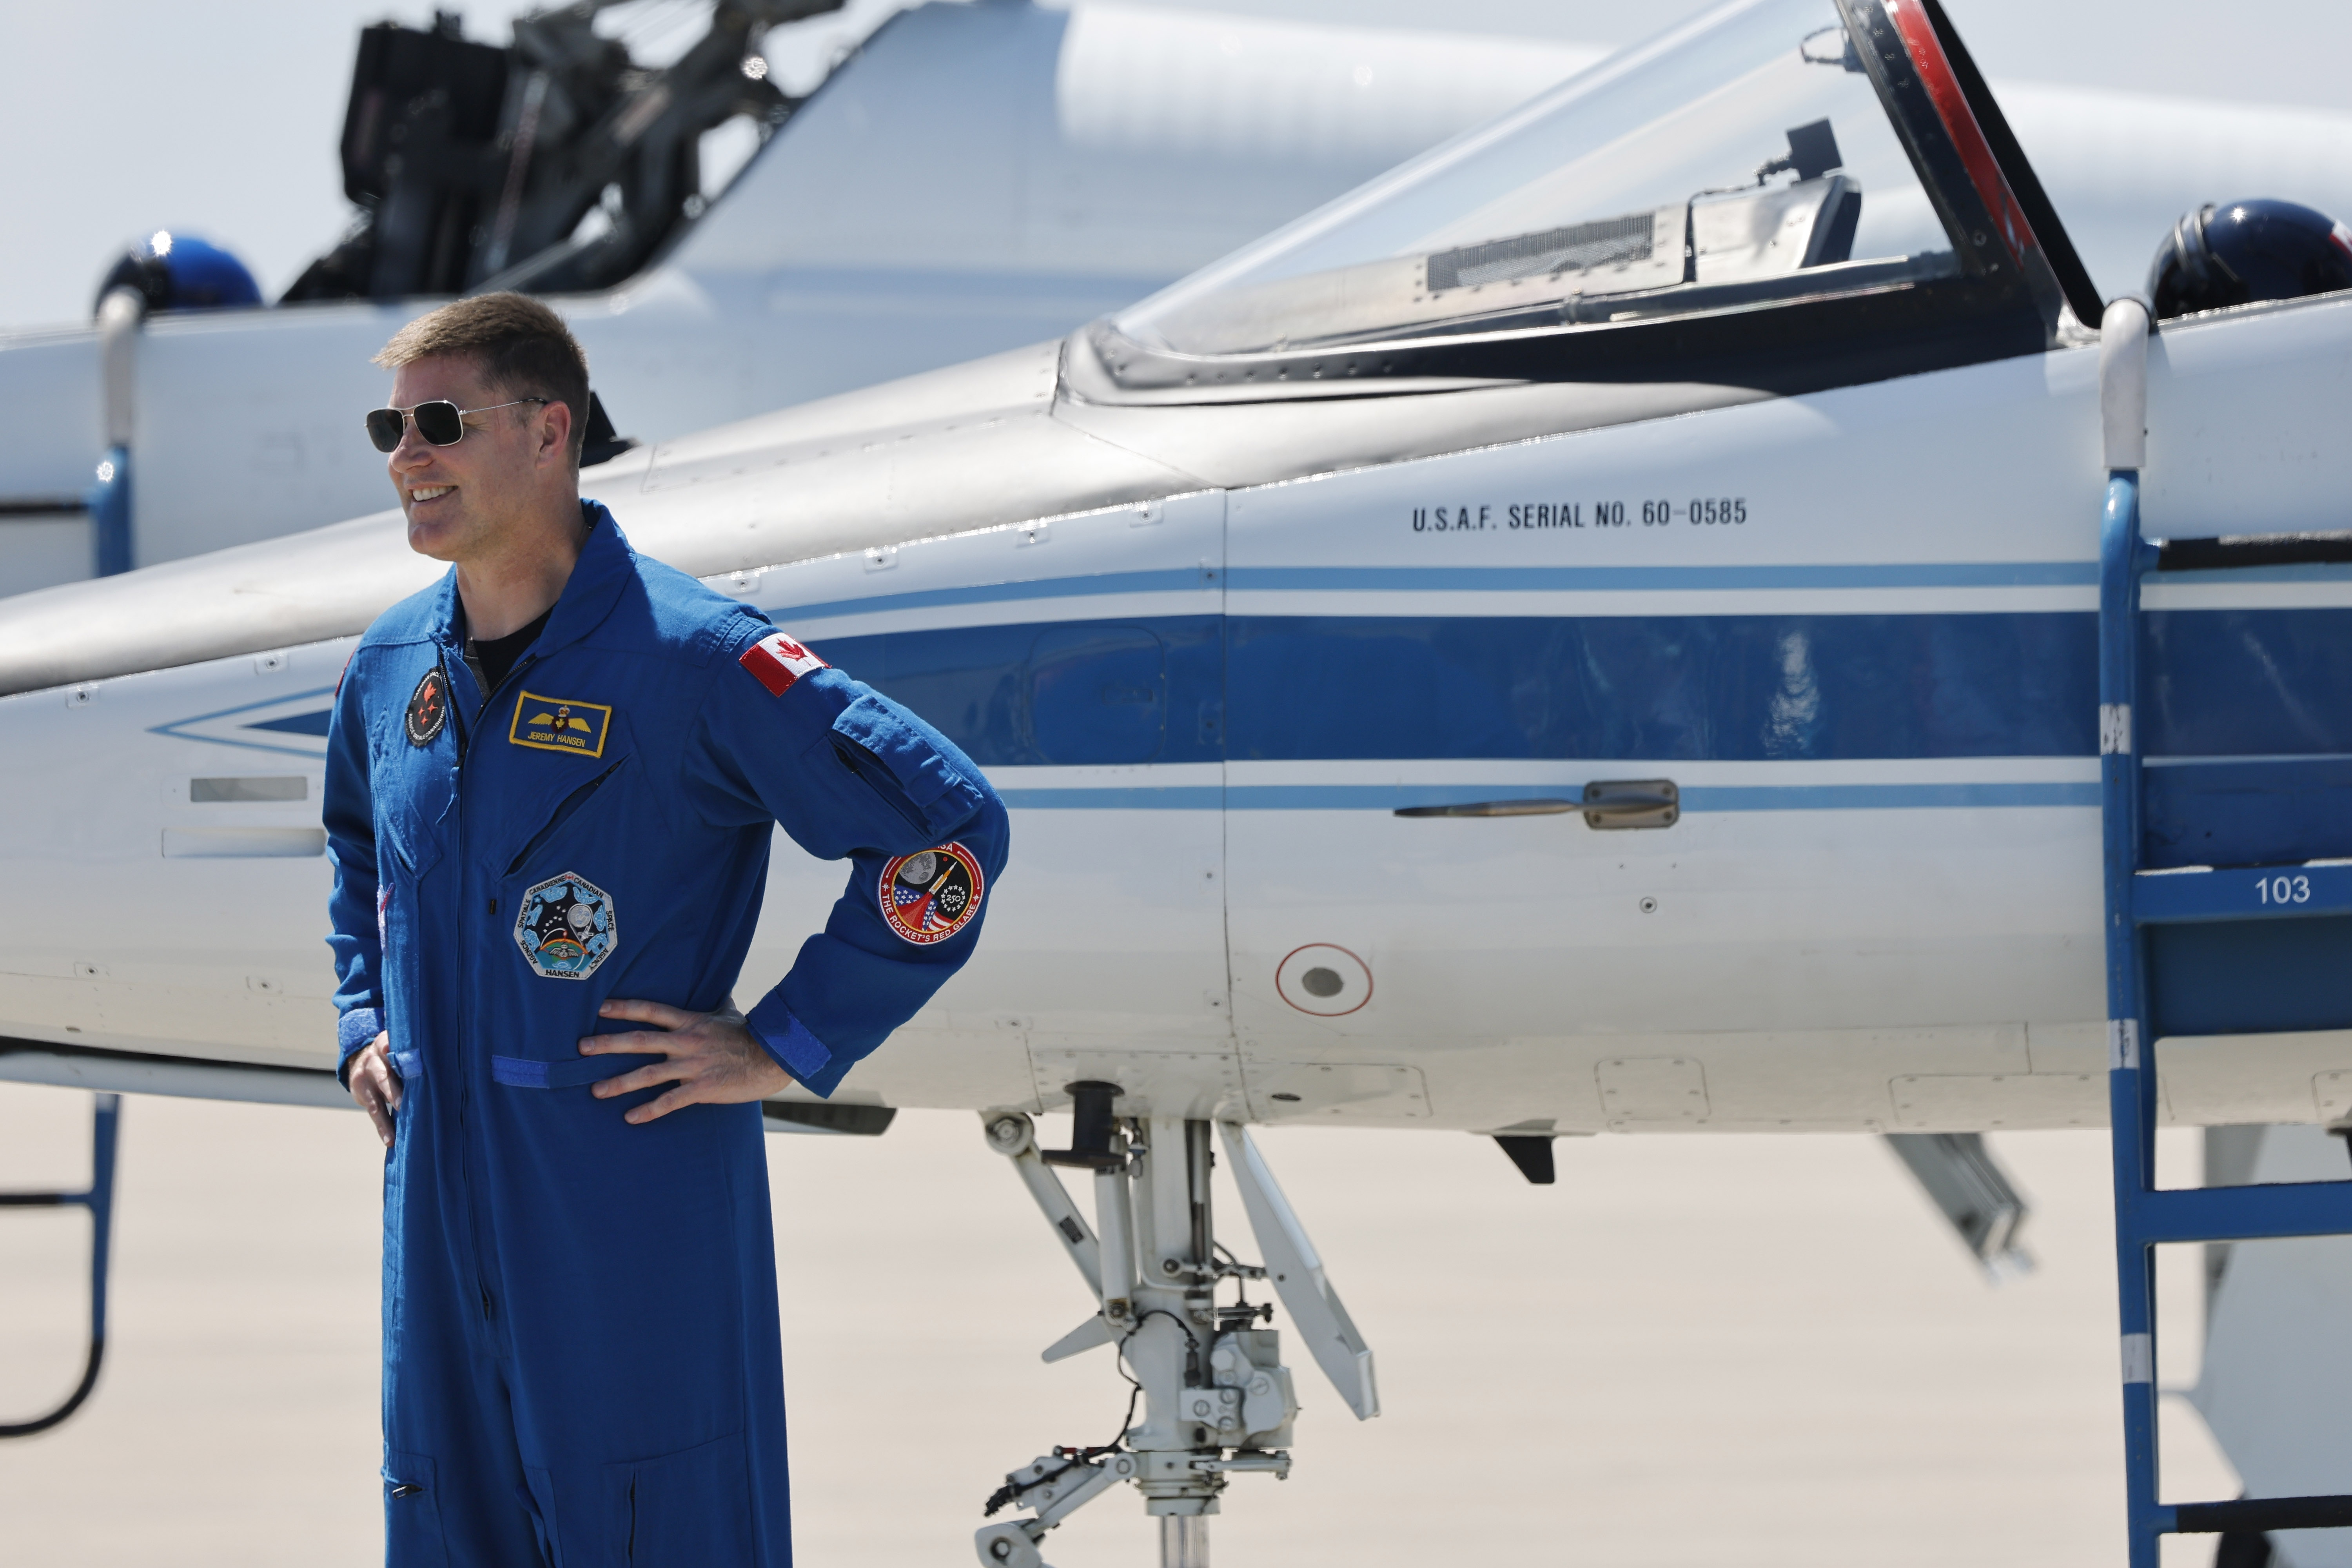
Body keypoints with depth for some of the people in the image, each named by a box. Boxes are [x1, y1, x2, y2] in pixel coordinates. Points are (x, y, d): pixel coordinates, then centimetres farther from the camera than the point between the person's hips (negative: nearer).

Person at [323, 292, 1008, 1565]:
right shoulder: (395, 662, 9)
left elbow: (949, 827, -13)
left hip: (639, 1198, -7)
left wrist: (787, 1047, -13)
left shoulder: (692, 659, -13)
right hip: (441, 1197, 7)